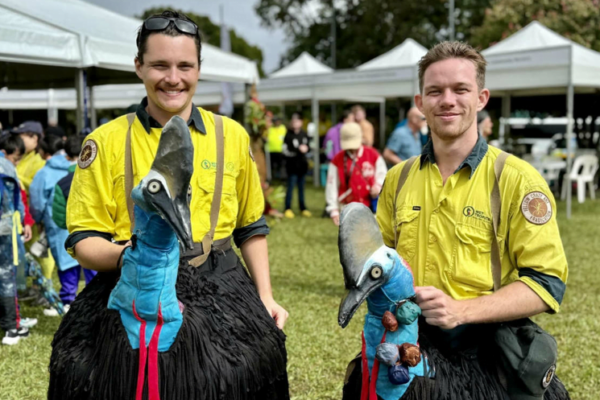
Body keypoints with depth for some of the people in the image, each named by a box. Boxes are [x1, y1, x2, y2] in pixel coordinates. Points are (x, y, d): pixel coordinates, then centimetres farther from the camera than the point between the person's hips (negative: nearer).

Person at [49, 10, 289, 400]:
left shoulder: (232, 135, 5)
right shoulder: (106, 141, -2)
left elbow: (251, 226, 14)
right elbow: (83, 240, -2)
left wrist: (265, 296, 7)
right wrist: (126, 255, -21)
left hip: (221, 298, 2)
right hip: (131, 303, -1)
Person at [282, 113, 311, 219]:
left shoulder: (304, 134, 5)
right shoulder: (289, 135, -10)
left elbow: (308, 145, 16)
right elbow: (285, 150, -16)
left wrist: (306, 148, -6)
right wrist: (298, 149, -19)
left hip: (302, 164, 5)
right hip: (292, 165, -5)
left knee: (301, 187, 13)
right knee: (291, 186, -3)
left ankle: (303, 208, 21)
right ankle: (288, 209, 5)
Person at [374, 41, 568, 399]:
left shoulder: (516, 179, -10)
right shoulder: (399, 178, 4)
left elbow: (547, 283, -13)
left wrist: (461, 309, -24)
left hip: (486, 355, -4)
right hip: (412, 350, 4)